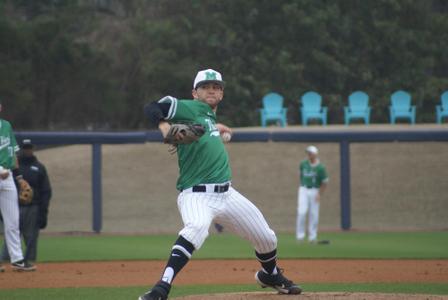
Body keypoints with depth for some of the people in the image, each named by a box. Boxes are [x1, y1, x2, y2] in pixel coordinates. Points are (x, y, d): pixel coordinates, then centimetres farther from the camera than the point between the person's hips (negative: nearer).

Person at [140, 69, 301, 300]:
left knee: (267, 239, 16)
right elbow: (152, 108, -15)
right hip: (196, 195, -8)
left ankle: (271, 275, 48)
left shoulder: (210, 117, 19)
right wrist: (165, 128, -32)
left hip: (227, 194, 8)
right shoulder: (192, 108, -4)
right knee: (196, 228, -41)